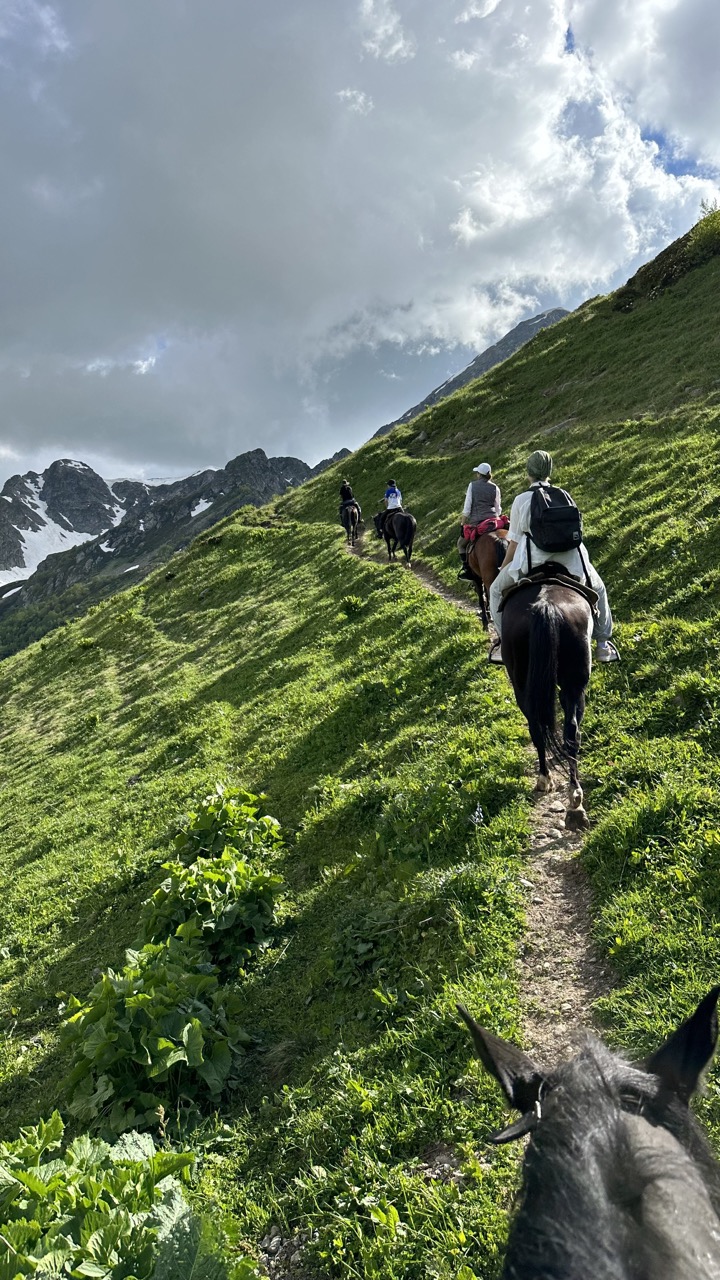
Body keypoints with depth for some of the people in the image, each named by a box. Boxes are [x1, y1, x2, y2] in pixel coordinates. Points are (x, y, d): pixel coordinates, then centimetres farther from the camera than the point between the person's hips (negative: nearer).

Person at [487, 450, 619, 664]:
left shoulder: (521, 500, 8)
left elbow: (514, 541, 7)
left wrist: (503, 568, 20)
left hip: (535, 558, -3)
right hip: (571, 557, 3)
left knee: (497, 589, 19)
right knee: (598, 589, 30)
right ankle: (603, 644, 27)